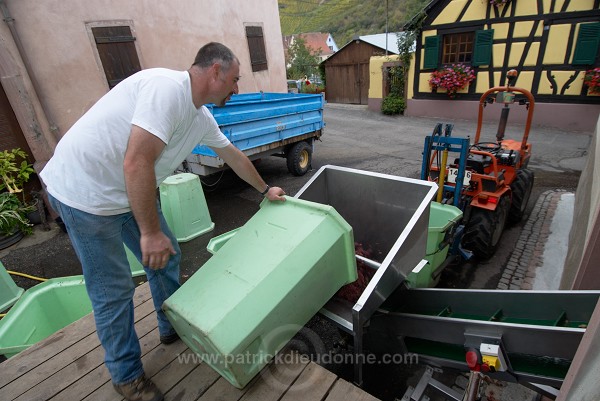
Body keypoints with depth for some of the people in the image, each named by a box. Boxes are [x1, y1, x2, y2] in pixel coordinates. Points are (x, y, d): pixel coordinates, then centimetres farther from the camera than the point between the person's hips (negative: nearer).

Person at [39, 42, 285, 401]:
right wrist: (151, 232, -24)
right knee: (114, 291, 1)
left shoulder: (202, 117, 4)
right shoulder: (167, 88, -25)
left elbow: (234, 155, 17)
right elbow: (136, 163, -32)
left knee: (168, 257, 14)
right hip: (84, 192, -9)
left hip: (131, 191, 9)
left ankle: (173, 327, 38)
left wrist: (265, 190, 26)